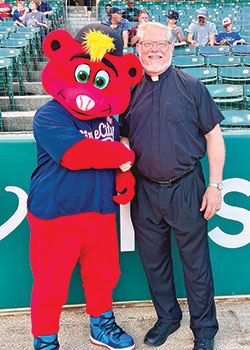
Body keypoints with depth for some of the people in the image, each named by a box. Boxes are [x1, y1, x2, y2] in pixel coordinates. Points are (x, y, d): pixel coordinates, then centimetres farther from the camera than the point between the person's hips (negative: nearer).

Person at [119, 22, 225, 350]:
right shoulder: (131, 91, 7)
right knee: (153, 259, 15)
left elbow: (214, 136, -1)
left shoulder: (191, 86, -1)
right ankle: (167, 317, 38)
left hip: (185, 188, -3)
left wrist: (215, 185, -7)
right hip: (145, 190, 4)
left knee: (196, 262, 6)